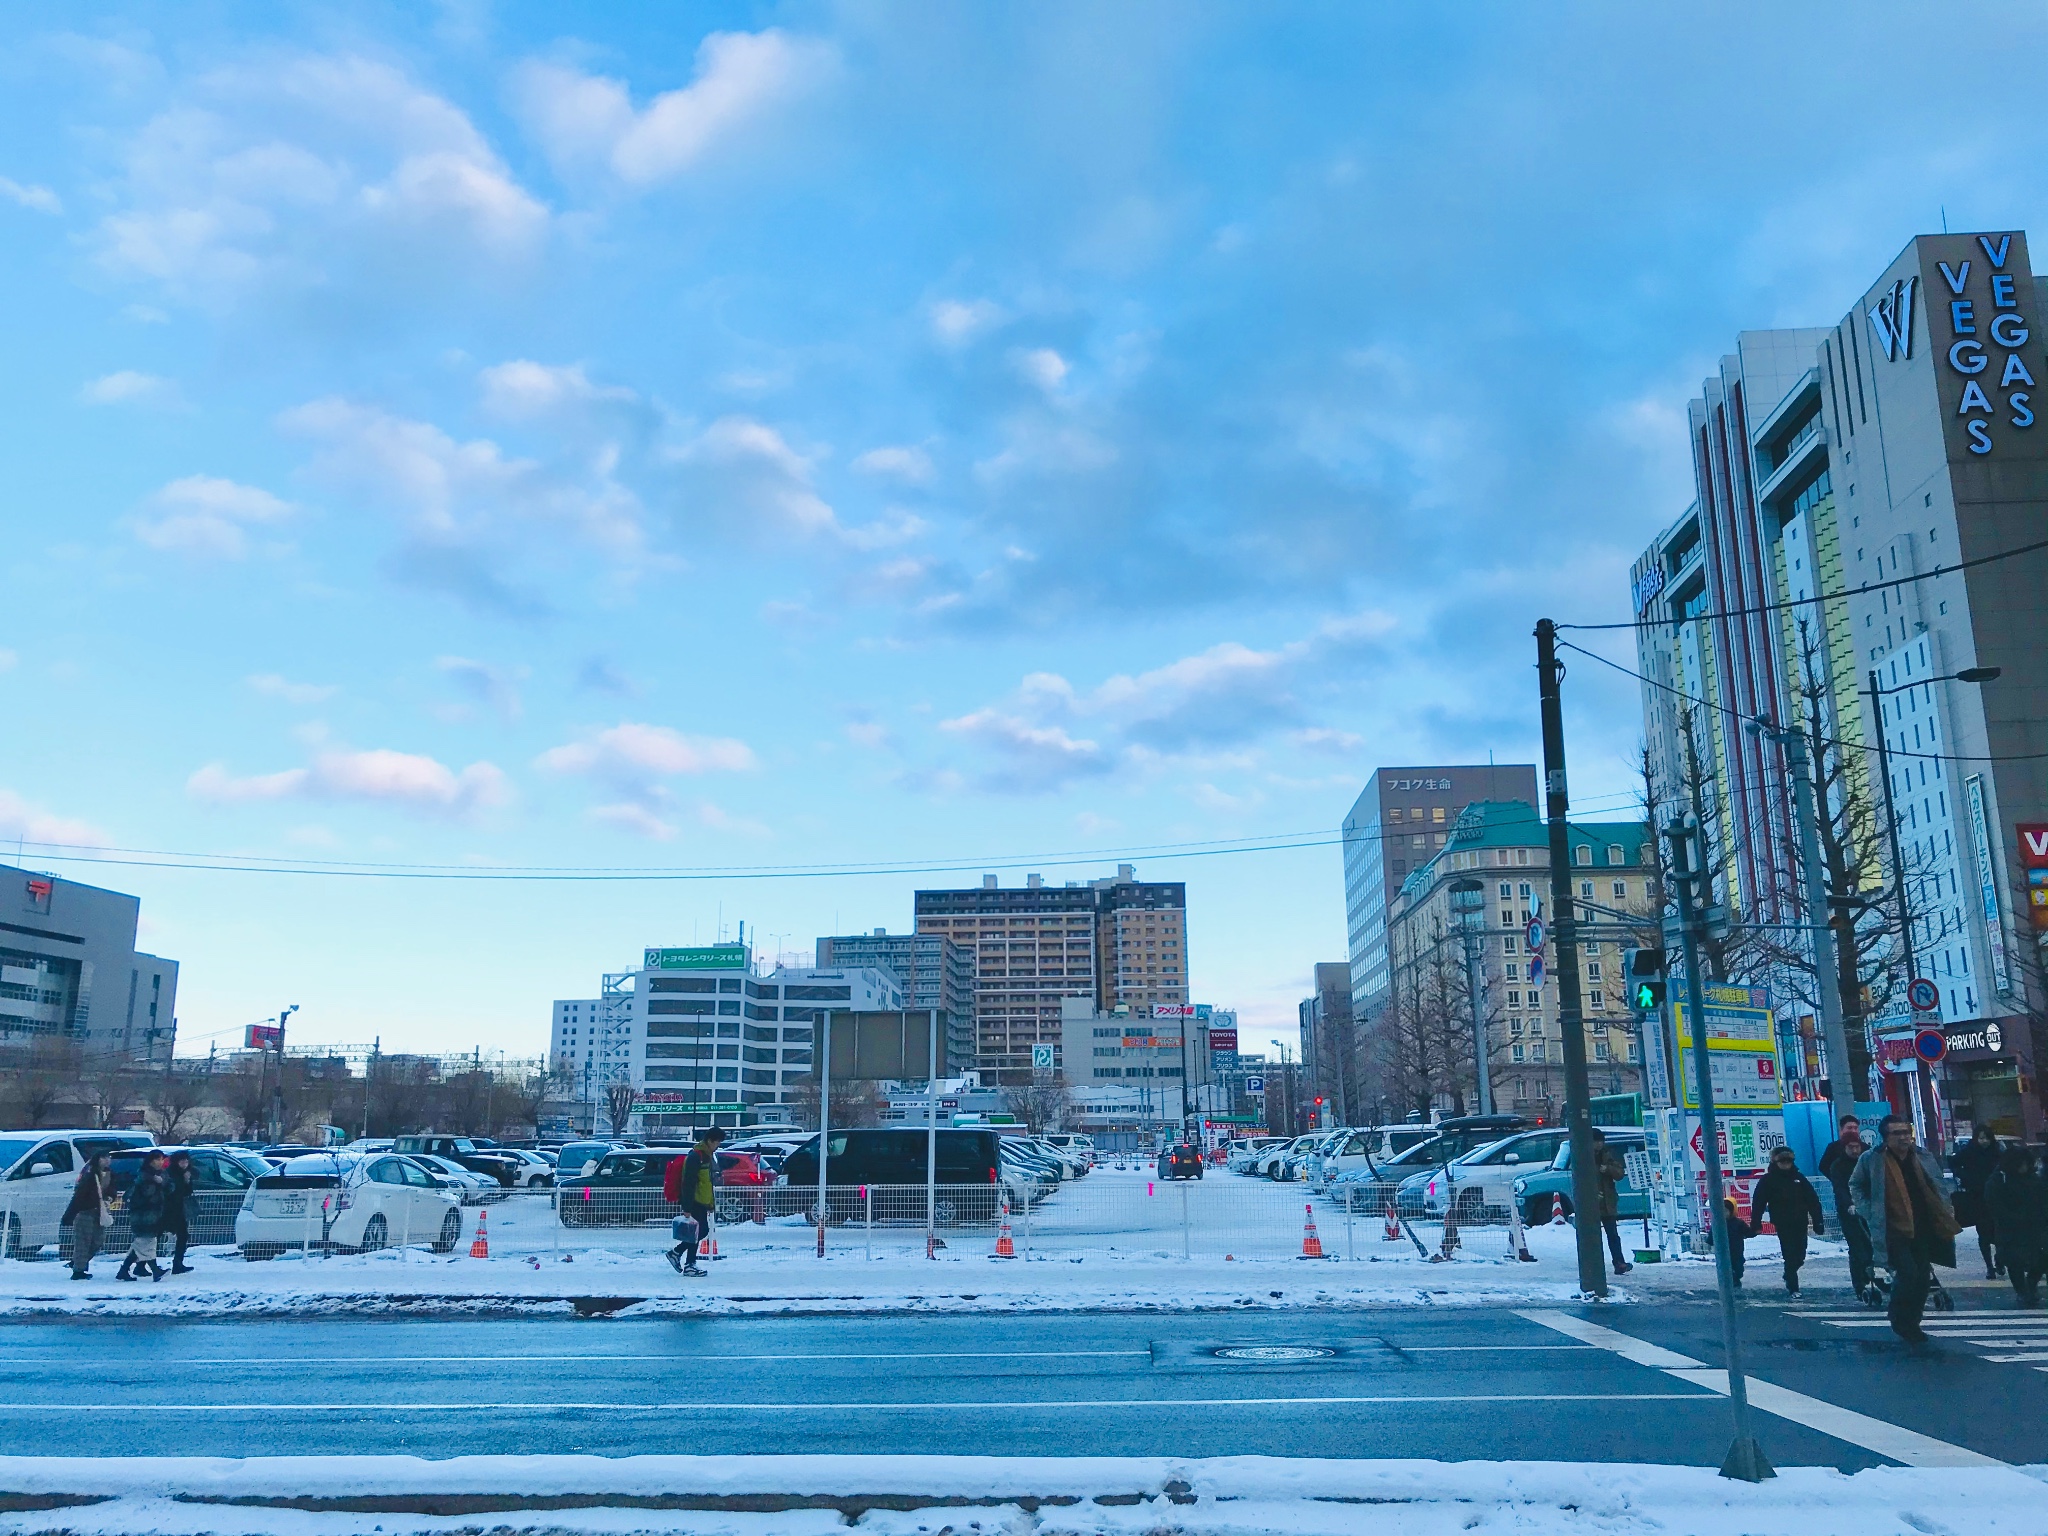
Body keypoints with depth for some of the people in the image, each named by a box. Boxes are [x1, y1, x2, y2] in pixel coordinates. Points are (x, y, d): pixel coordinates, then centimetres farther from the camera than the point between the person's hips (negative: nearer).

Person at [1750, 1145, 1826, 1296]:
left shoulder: (1799, 1177, 8)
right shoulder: (1768, 1180, -2)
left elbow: (1813, 1200, 8)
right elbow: (1758, 1202, -4)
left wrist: (1817, 1221, 2)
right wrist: (1755, 1222, -9)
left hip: (1800, 1223, 4)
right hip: (1783, 1225, -4)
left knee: (1800, 1255, 8)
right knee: (1790, 1255, -7)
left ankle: (1789, 1276, 35)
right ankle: (1793, 1287, -1)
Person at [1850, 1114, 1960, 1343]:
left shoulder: (1923, 1156, 5)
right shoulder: (1871, 1159, -8)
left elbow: (1937, 1186, 15)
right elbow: (1855, 1185, 5)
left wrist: (1945, 1215, 5)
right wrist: (1869, 1213, -4)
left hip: (1922, 1228, 5)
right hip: (1893, 1229, -5)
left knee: (1923, 1277, 8)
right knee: (1908, 1273, -16)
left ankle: (1912, 1322, 27)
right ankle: (1900, 1320, 7)